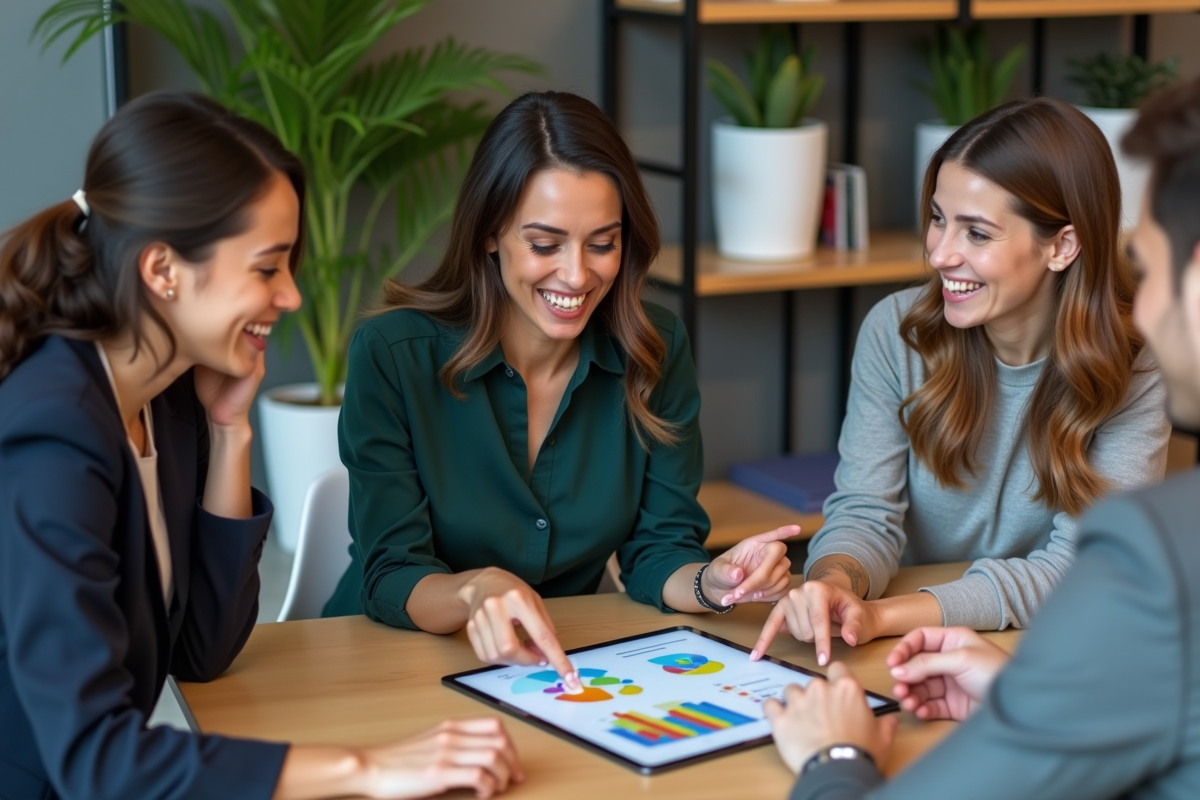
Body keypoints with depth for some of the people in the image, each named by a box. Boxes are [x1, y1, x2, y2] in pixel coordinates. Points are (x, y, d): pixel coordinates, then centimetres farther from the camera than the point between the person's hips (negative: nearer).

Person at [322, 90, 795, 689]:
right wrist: (475, 590, -36)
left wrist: (714, 582, -23)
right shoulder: (392, 354, -14)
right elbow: (391, 580, -15)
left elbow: (657, 554, 0)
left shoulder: (656, 351, -3)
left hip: (565, 665, 2)